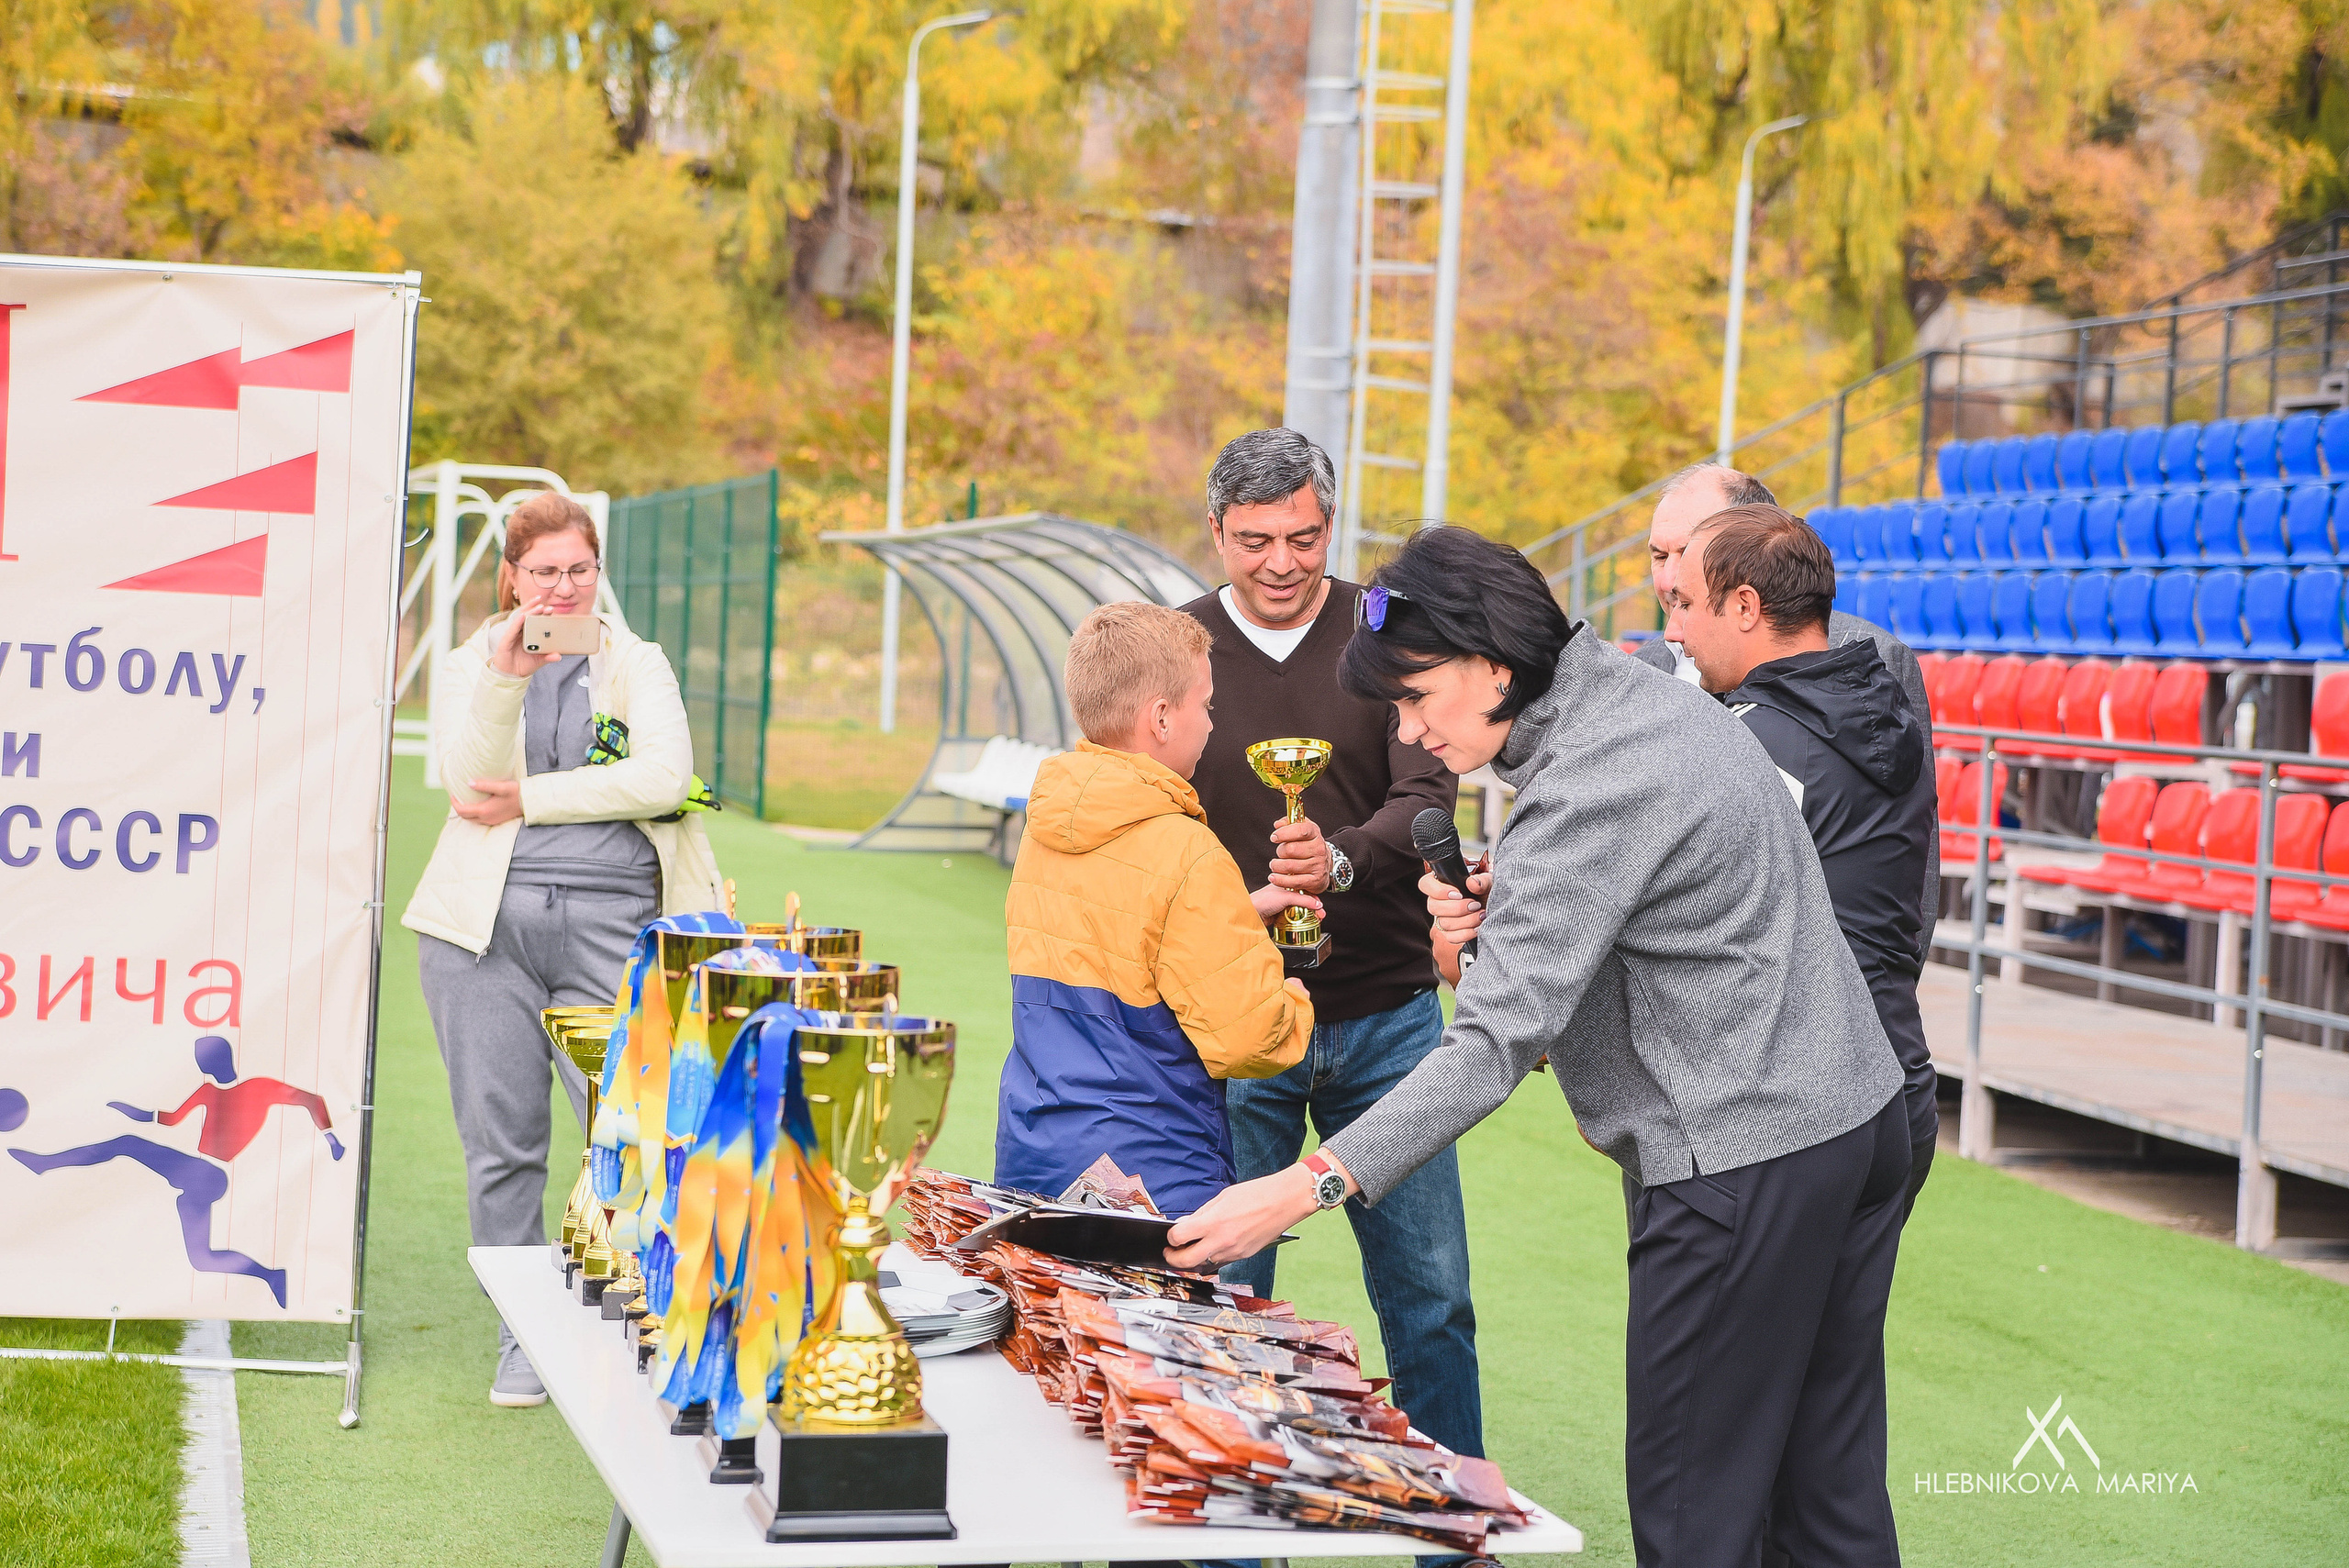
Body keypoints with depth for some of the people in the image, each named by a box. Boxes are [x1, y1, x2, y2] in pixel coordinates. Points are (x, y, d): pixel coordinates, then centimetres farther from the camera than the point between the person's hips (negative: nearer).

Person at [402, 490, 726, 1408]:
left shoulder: (637, 665, 11)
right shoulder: (470, 666, 12)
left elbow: (665, 777, -7)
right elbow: (469, 777, -7)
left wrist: (531, 799, -6)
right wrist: (505, 677, -20)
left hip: (611, 926, -1)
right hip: (487, 925, 1)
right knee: (502, 1141, 4)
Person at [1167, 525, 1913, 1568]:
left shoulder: (1591, 789, -21)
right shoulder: (1655, 700, 9)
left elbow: (1498, 1041, -27)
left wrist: (1304, 1187, -30)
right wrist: (1501, 919, 8)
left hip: (1745, 1167, -10)